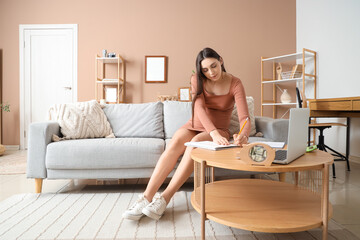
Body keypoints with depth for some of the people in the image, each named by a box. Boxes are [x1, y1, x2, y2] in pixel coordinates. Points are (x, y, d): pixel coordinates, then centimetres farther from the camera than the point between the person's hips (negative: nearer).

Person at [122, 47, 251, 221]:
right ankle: (146, 197, -35)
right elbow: (200, 108, -22)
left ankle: (164, 198, -37)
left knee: (196, 142, -36)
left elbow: (244, 118, -21)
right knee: (176, 141, -32)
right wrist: (214, 133, -39)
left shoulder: (235, 84, -10)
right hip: (194, 126, 2)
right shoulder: (197, 80, -4)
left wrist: (243, 135, -45)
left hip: (219, 131, -2)